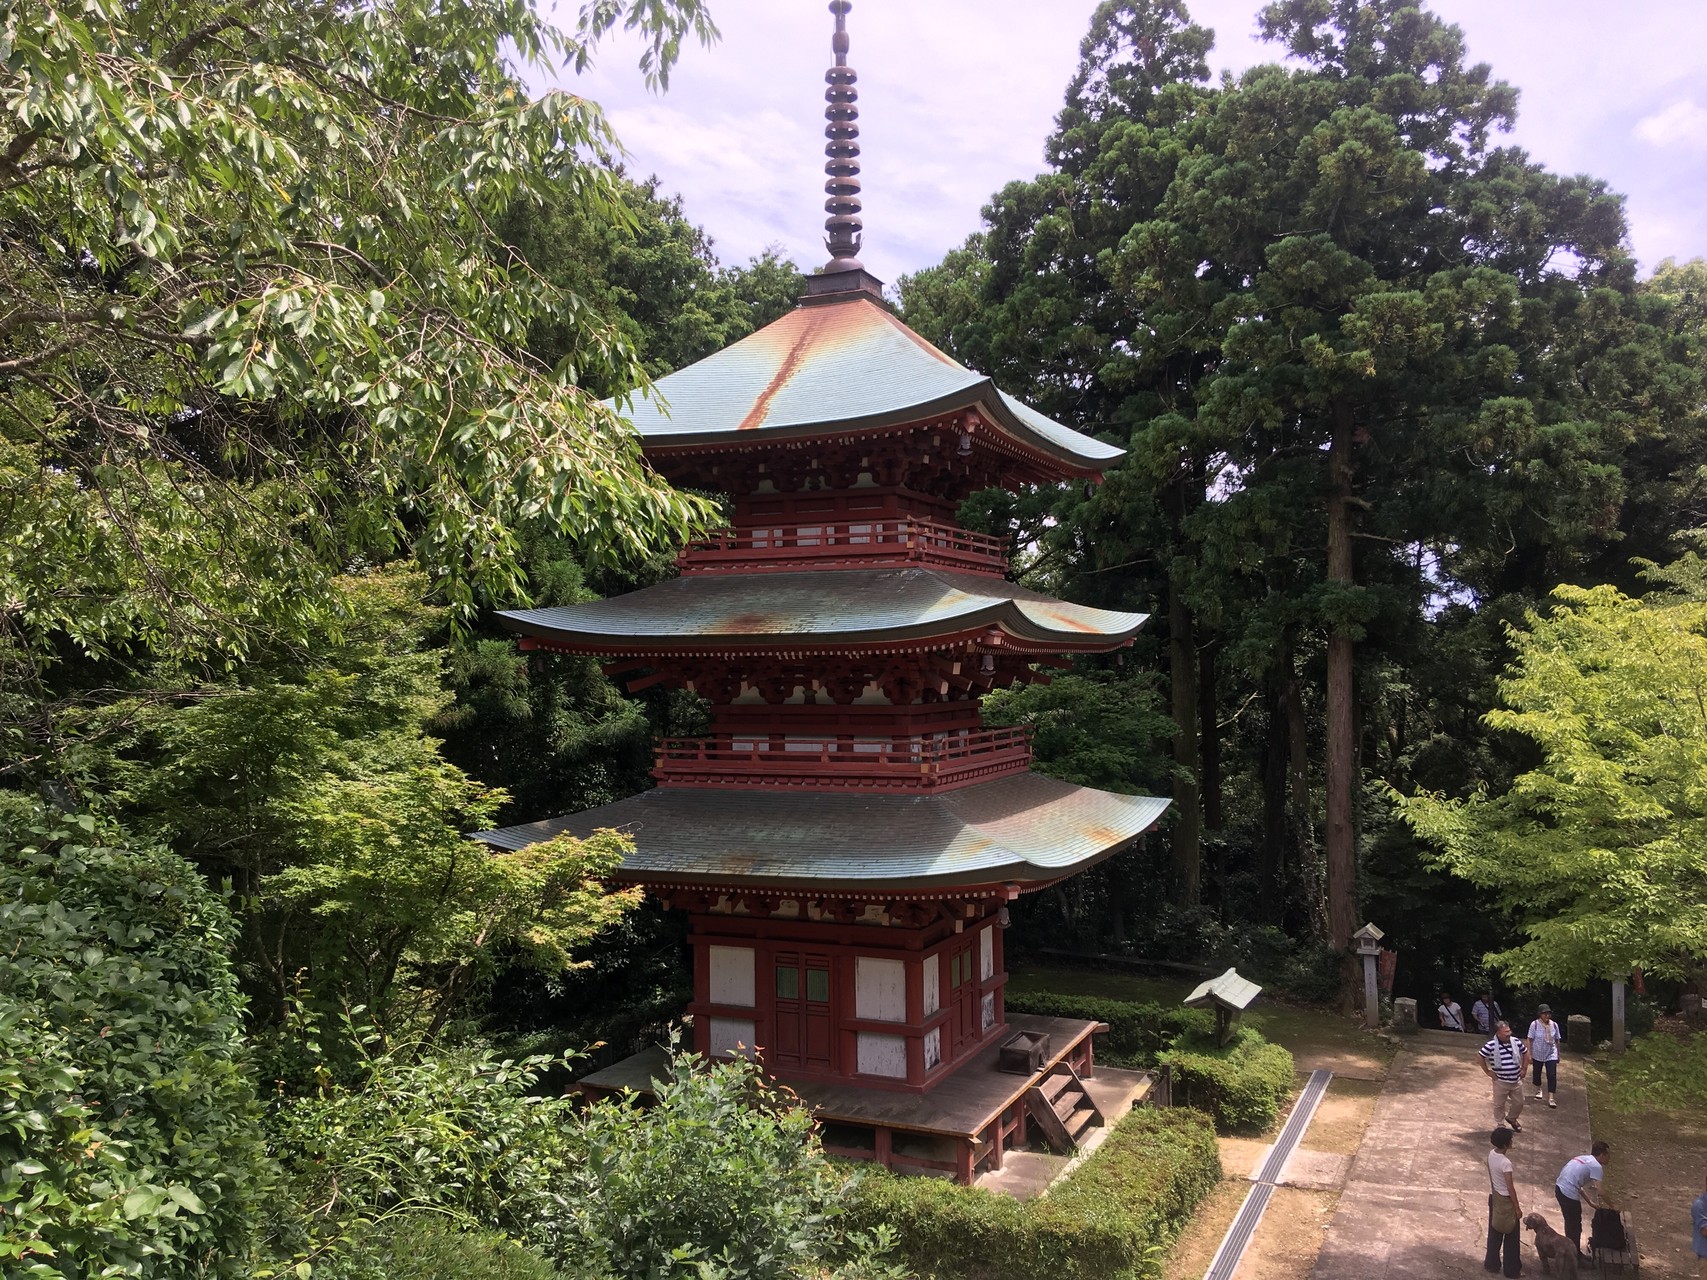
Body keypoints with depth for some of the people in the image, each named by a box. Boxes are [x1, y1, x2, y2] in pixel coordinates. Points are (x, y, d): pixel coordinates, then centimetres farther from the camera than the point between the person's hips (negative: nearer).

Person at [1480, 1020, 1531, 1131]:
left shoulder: (1517, 1042, -6)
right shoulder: (1491, 1046, -18)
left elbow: (1526, 1053, 11)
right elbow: (1481, 1057, -8)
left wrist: (1524, 1069, 8)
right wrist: (1487, 1071, -6)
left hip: (1517, 1081, 4)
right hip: (1500, 1082, -4)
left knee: (1519, 1103, 16)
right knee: (1499, 1104, 9)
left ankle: (1512, 1118, 43)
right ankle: (1501, 1124, 28)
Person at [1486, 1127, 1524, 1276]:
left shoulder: (1491, 1154, -3)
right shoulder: (1505, 1162, -28)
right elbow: (1510, 1187, -23)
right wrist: (1517, 1208, -14)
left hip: (1494, 1197, 8)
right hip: (1505, 1201, -8)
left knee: (1494, 1233, 19)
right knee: (1511, 1236, 9)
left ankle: (1491, 1263, 28)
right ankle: (1512, 1269, 20)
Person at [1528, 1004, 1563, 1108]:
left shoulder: (1554, 1025, -6)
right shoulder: (1534, 1024, -15)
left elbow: (1557, 1041, 6)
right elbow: (1530, 1040, -11)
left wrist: (1558, 1055, 11)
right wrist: (1529, 1055, -12)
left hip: (1551, 1055, 1)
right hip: (1537, 1055, -1)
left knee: (1552, 1076, -7)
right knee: (1537, 1073, 15)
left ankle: (1550, 1098, -4)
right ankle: (1538, 1089, 42)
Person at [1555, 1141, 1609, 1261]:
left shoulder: (1584, 1159, 19)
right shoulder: (1596, 1166, -7)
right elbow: (1599, 1192, -11)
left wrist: (1590, 1202, 25)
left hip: (1560, 1188, 8)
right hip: (1569, 1194, -8)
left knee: (1570, 1222, 24)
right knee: (1575, 1225, 9)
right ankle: (1576, 1255, 22)